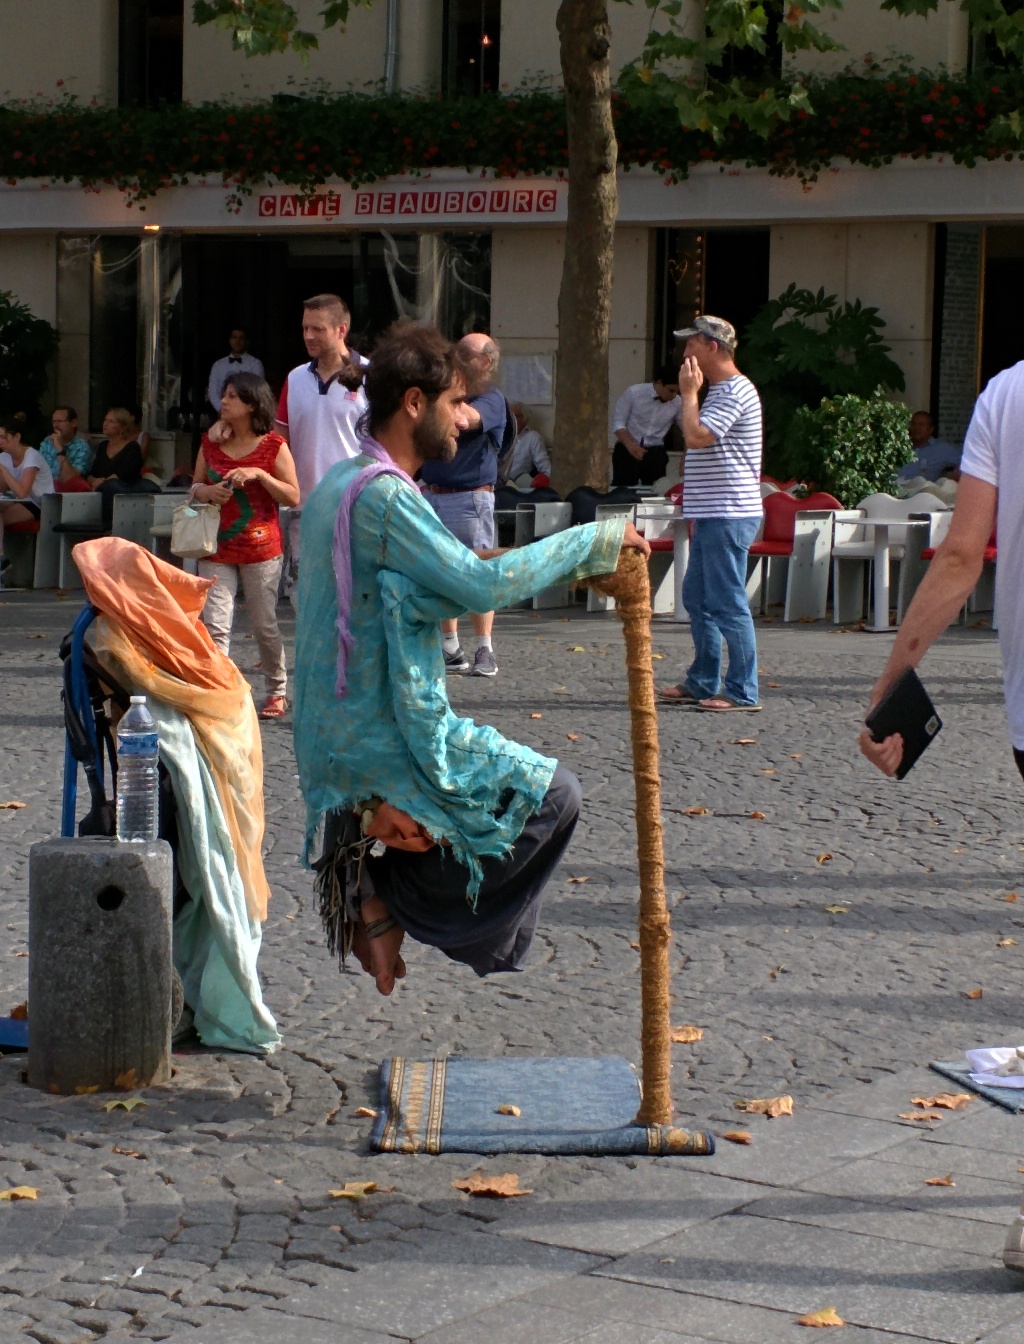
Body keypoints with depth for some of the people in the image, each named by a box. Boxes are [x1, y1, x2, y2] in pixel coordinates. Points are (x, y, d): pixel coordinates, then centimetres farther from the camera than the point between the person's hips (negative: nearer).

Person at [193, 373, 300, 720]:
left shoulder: (273, 446, -3)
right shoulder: (211, 442, 8)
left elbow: (293, 497, -6)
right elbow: (195, 487, 16)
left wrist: (259, 475, -18)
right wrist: (206, 491, -7)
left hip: (261, 548, -3)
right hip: (216, 549, 3)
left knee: (264, 625, 7)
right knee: (214, 626, -8)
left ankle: (277, 692, 25)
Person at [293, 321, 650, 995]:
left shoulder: (339, 483, 13)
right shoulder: (385, 495, -19)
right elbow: (482, 585, -24)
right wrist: (593, 541, -15)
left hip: (338, 733, 10)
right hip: (381, 740, -10)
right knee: (551, 796, -3)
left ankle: (372, 879, 10)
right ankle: (393, 893, -2)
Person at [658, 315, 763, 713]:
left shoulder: (735, 391, -14)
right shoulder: (720, 391, 20)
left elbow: (697, 436, -23)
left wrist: (689, 392, -13)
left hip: (728, 516, -11)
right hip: (713, 516, 11)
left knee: (728, 604, -9)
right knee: (697, 598, 16)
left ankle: (742, 692, -5)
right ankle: (702, 682, 24)